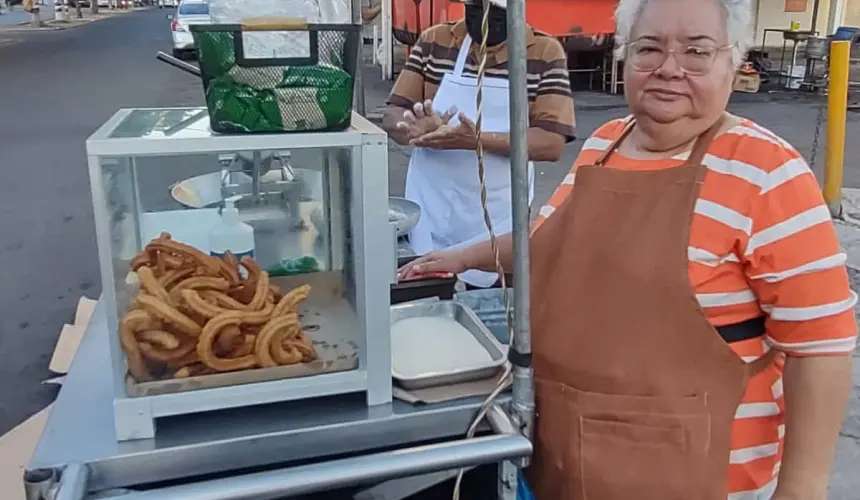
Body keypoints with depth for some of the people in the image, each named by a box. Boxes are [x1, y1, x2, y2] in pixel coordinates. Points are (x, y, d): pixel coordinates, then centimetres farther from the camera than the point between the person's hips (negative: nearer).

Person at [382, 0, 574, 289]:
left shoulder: (545, 52, -3)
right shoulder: (433, 42, 4)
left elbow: (552, 143, -11)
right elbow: (392, 117, 2)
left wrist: (477, 139, -25)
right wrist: (417, 131, -22)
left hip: (498, 225, -1)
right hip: (430, 220, 2)